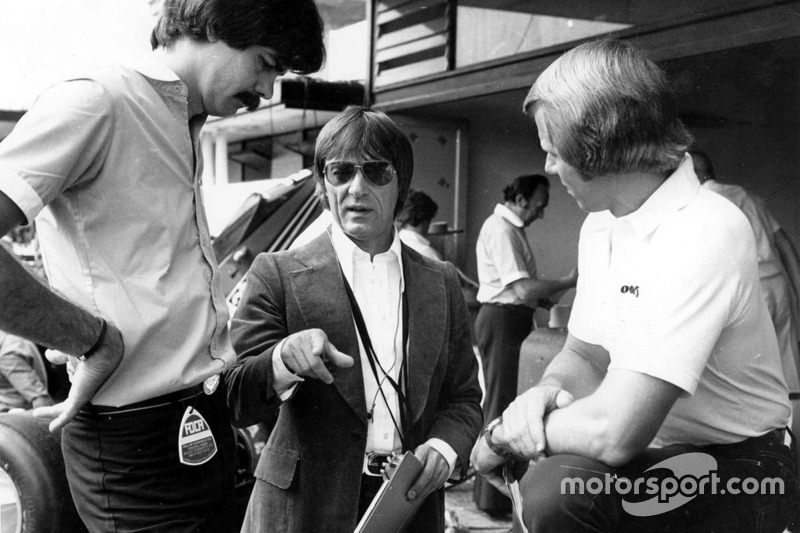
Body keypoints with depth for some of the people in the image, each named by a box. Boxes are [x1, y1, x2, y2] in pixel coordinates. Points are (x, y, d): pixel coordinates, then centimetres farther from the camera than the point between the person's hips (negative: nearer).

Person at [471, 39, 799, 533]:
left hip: (737, 472, -8)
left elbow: (614, 433, -31)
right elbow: (583, 355, 11)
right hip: (656, 449, 8)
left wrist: (505, 435, -15)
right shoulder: (601, 224, 2)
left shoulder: (704, 233, -25)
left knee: (555, 492, -26)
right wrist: (549, 391, -11)